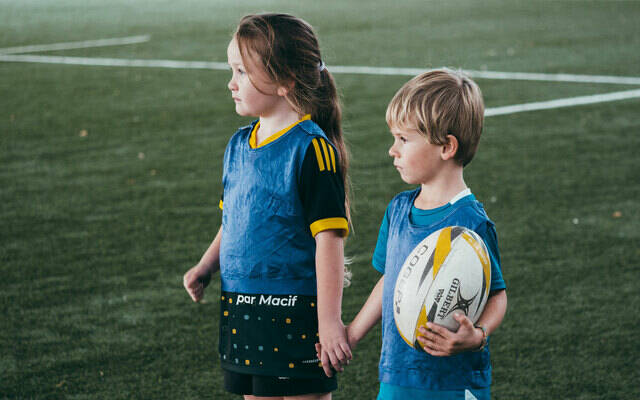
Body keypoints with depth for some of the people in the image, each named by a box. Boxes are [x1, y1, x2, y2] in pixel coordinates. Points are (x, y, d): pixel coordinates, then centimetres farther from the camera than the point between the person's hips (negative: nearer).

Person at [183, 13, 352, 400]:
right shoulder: (239, 145, 10)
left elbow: (329, 239, -17)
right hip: (241, 311, 7)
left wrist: (329, 321, -20)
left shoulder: (311, 150, -14)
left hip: (295, 315, -7)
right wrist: (207, 267, 5)